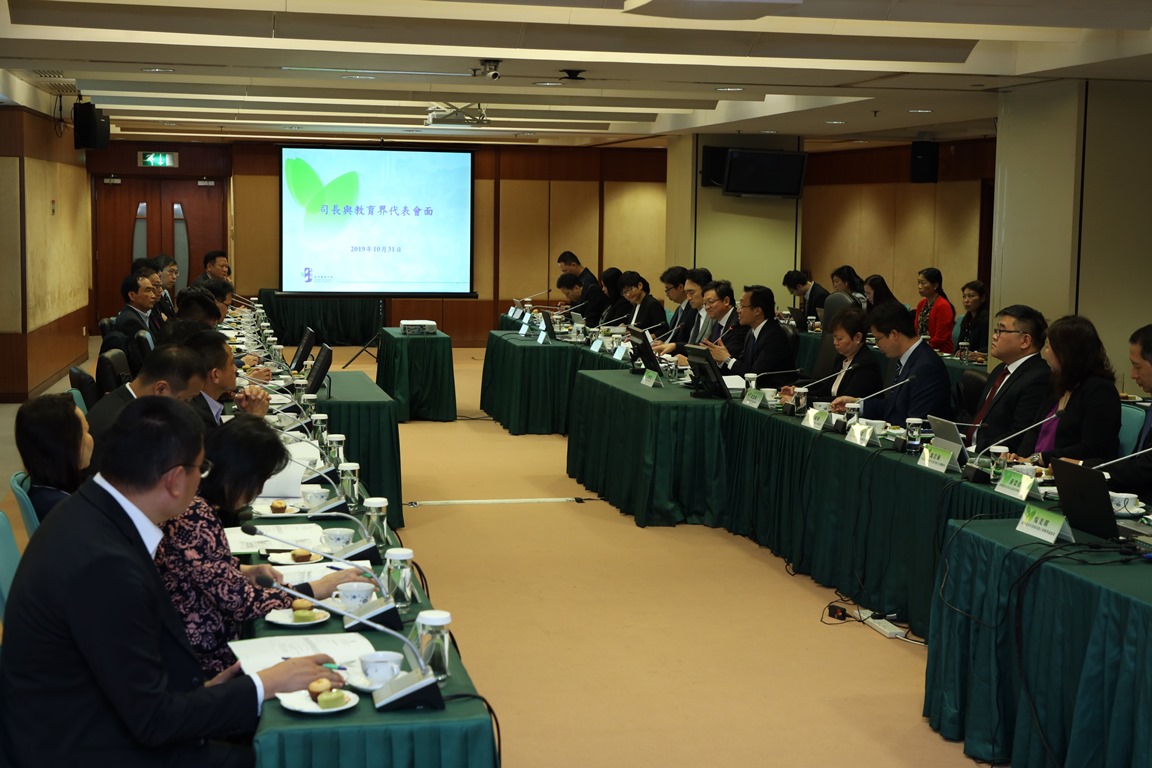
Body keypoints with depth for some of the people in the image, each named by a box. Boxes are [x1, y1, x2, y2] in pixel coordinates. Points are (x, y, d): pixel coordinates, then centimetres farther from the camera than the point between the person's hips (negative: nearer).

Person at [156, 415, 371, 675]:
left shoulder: (197, 504, 6)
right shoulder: (194, 516, -23)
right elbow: (240, 601, -22)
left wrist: (241, 571, 6)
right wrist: (318, 589, -14)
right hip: (202, 661, -9)